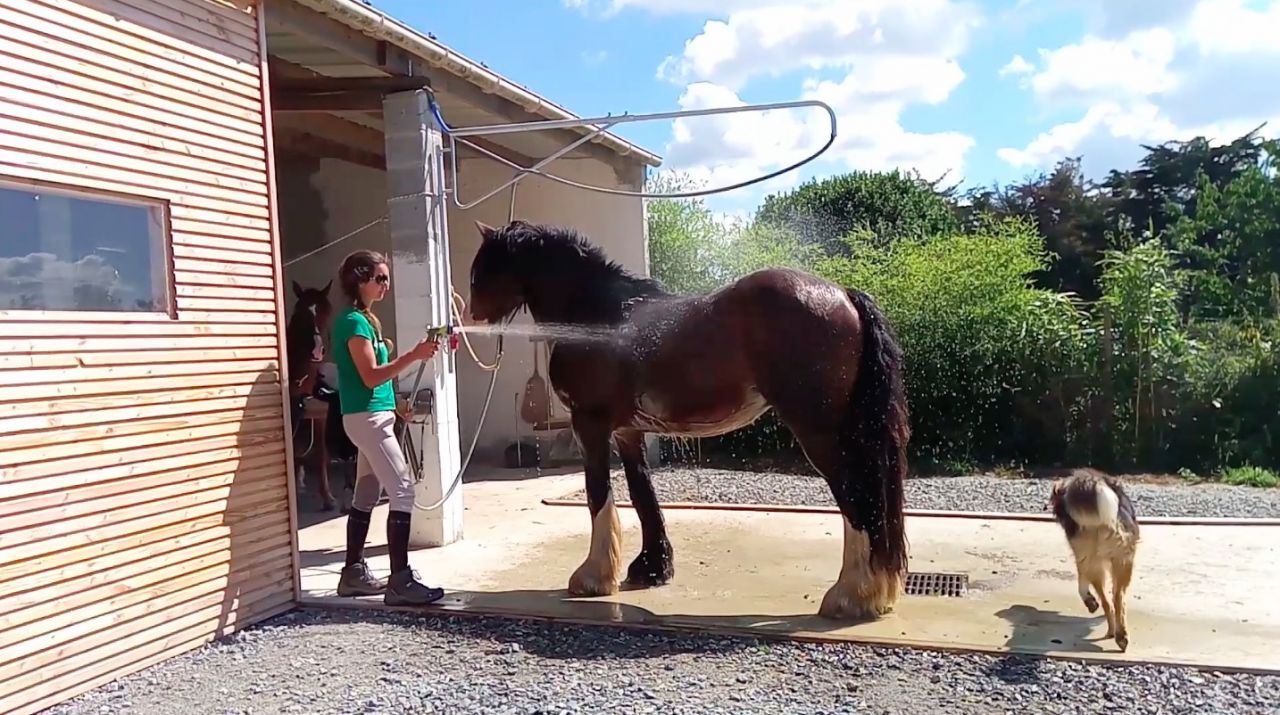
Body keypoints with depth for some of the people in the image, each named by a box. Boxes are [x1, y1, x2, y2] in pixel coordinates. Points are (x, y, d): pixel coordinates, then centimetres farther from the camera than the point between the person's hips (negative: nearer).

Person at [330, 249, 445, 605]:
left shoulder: (366, 318, 16)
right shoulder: (353, 321, -14)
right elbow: (370, 376, -20)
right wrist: (413, 355, -25)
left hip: (373, 415, 10)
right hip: (366, 417, -10)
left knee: (366, 496, 13)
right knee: (403, 491, -12)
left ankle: (354, 573, 22)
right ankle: (400, 581, -10)